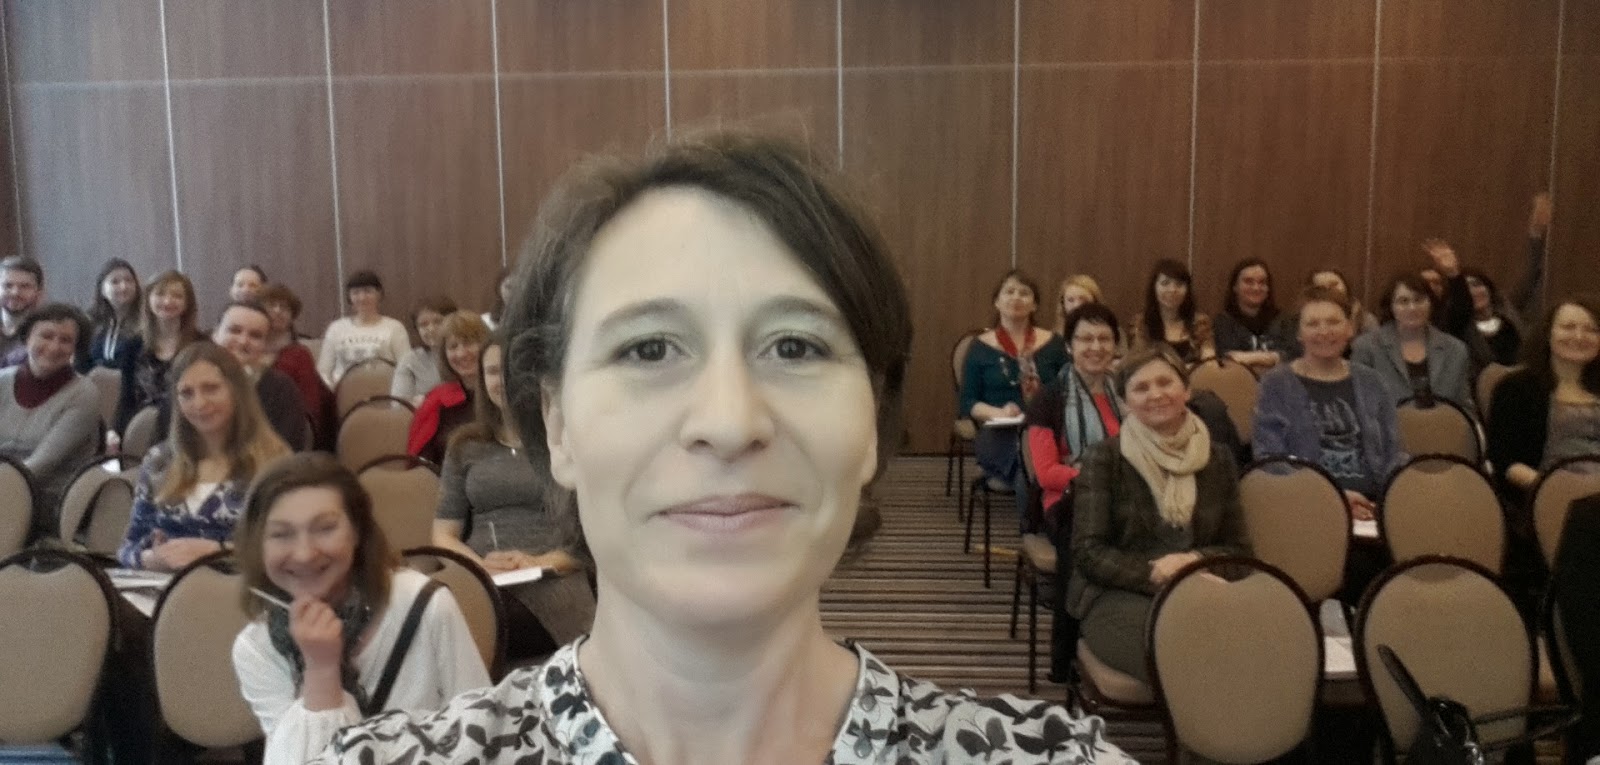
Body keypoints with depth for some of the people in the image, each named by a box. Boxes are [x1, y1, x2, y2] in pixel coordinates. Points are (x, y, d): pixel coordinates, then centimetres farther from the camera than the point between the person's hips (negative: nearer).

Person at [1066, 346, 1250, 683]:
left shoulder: (1218, 460, 13)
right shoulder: (1104, 458, 2)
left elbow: (1238, 548, 12)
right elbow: (1088, 551, -4)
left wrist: (1197, 560, -10)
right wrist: (1152, 573, -19)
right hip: (1116, 596, -3)